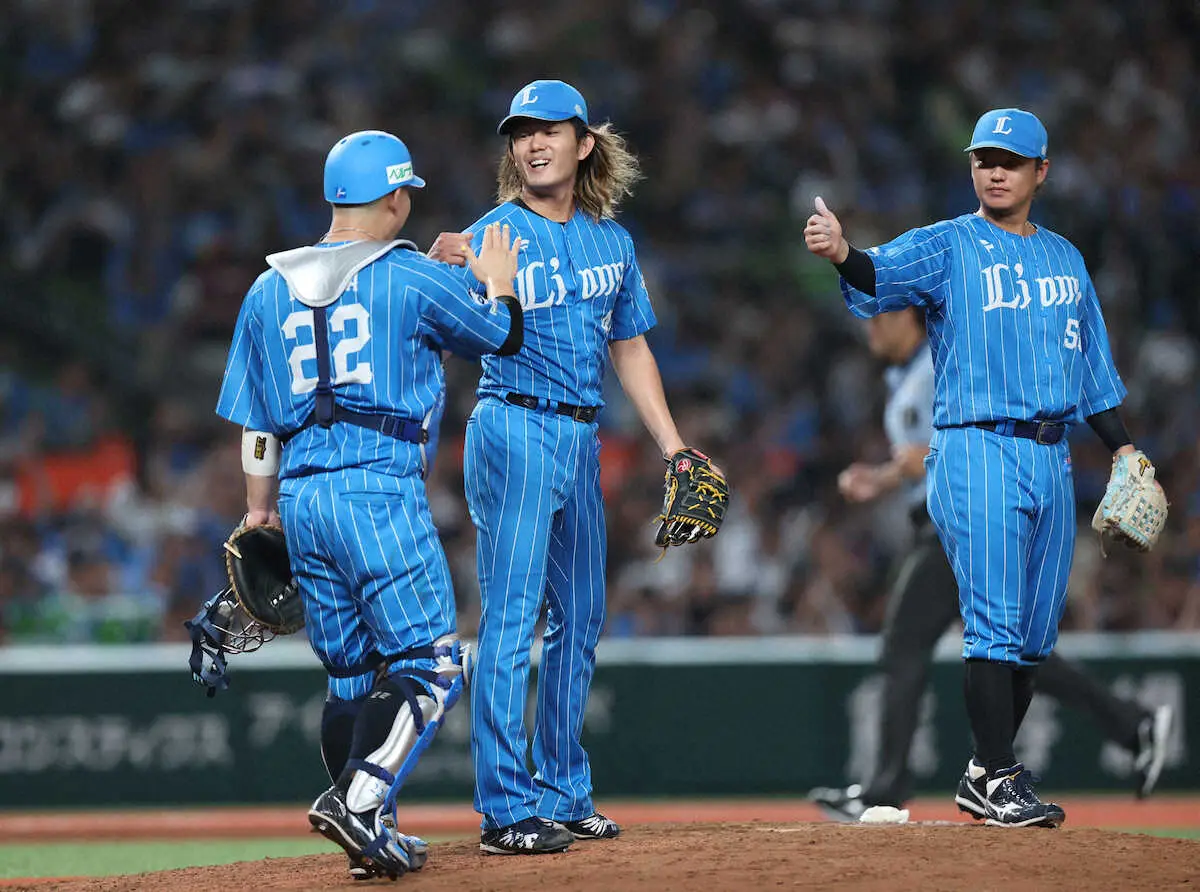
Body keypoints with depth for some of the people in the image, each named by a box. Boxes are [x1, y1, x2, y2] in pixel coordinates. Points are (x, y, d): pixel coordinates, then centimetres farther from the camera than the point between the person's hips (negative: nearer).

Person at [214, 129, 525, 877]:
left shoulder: (268, 292, 13)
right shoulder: (414, 279, -2)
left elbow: (255, 422, 14)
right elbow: (503, 335, 13)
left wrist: (259, 510, 22)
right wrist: (500, 283, 32)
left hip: (300, 497, 6)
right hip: (381, 489, -6)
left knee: (352, 674, 13)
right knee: (427, 663, -5)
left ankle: (375, 837, 13)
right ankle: (359, 800, -23)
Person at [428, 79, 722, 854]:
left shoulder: (611, 240, 11)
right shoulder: (493, 236, -7)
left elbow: (630, 347, 19)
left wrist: (671, 443, 12)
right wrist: (439, 269, -42)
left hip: (582, 438, 7)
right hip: (514, 431, -7)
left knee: (580, 616, 13)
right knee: (512, 615, -10)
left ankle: (564, 793, 25)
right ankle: (506, 810, -10)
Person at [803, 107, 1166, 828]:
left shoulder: (1064, 257, 17)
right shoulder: (947, 247, -1)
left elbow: (1092, 364, 22)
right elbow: (886, 274, -21)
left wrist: (1122, 445, 14)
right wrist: (842, 253, -42)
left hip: (1054, 457, 6)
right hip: (979, 451, -6)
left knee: (1036, 633, 9)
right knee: (996, 623, -12)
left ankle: (986, 777, 20)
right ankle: (998, 779, -9)